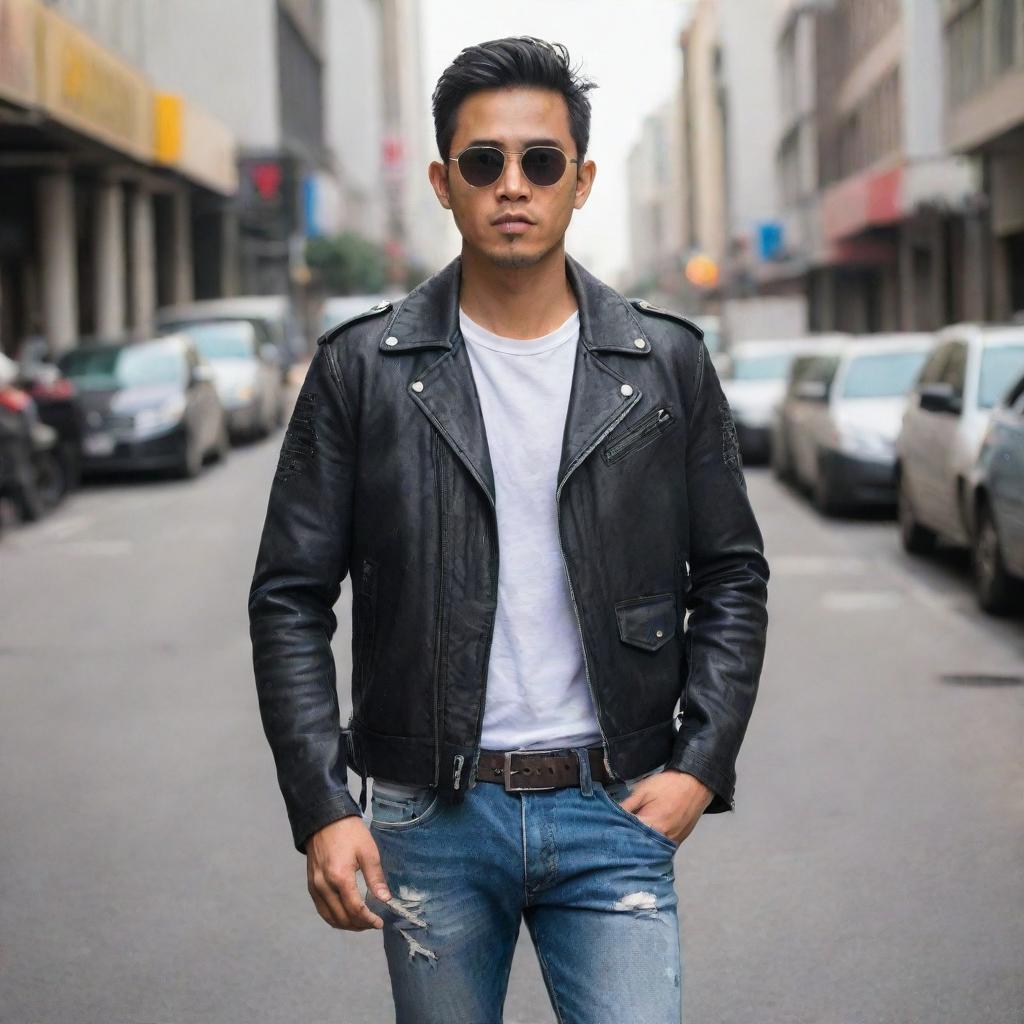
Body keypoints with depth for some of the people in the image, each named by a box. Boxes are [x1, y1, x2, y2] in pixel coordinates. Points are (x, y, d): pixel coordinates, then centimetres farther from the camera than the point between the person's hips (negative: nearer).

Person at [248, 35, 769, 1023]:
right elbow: (290, 598, 0)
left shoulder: (666, 363, 3)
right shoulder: (362, 368, -1)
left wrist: (702, 764, -3)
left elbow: (732, 577, 9)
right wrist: (321, 809, -9)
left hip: (613, 808, 0)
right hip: (431, 817, 0)